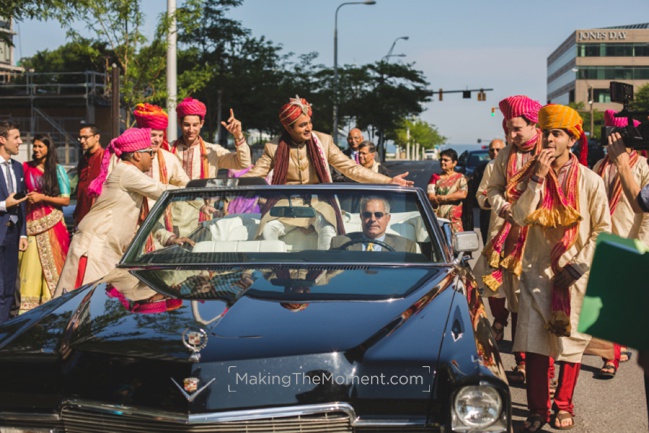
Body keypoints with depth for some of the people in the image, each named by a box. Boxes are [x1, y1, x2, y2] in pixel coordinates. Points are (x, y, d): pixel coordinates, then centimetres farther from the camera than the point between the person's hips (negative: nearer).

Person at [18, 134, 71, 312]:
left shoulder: (57, 169, 4)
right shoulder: (26, 168, 7)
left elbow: (66, 200, 0)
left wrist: (42, 197, -9)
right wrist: (25, 198, -1)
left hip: (51, 223, -1)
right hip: (30, 222, 1)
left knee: (51, 263, -2)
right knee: (29, 263, -4)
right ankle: (28, 306, 1)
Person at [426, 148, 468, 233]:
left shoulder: (460, 178, 10)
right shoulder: (435, 177, 14)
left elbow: (463, 194, -7)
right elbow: (431, 198, 2)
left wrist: (442, 197, -5)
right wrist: (453, 197, -6)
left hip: (454, 219, -1)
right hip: (437, 217, 1)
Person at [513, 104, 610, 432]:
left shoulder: (590, 181, -6)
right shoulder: (534, 176, 3)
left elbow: (603, 229, -2)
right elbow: (520, 218, -10)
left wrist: (581, 264, -10)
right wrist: (538, 179, -16)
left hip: (573, 276, -2)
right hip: (537, 270, 2)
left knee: (571, 342, 6)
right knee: (534, 343, 0)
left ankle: (564, 406, 21)